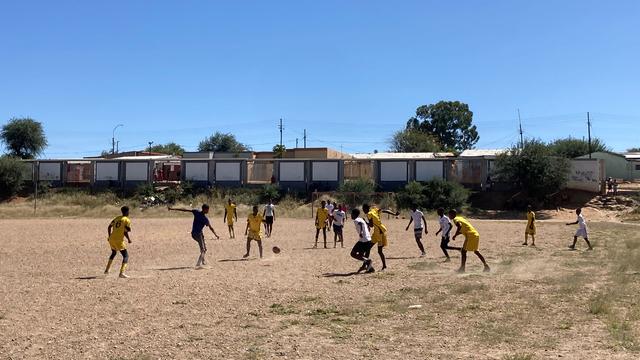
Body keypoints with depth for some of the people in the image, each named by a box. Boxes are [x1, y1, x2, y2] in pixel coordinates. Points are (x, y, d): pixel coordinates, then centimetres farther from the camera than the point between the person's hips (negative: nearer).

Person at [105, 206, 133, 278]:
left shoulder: (116, 218, 13)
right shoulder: (127, 220, -7)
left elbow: (109, 227, 13)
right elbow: (125, 232, -15)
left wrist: (109, 236, 24)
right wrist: (129, 239, 0)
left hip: (111, 239, 7)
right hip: (119, 240, -7)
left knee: (113, 253, 30)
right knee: (126, 255, 1)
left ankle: (107, 270, 34)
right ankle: (122, 273, -13)